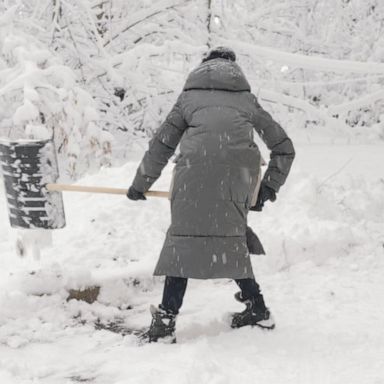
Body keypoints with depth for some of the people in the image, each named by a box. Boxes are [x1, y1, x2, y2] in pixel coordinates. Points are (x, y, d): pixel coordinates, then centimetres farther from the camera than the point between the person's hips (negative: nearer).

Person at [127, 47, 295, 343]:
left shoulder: (190, 97, 28)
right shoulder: (246, 99, 31)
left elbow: (161, 145, 28)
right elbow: (284, 148, 30)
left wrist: (140, 185, 37)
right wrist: (268, 189, 35)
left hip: (197, 167, -2)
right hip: (240, 171, 2)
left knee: (185, 236, 1)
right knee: (231, 237, 17)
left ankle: (166, 318, -6)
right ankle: (257, 309, 20)